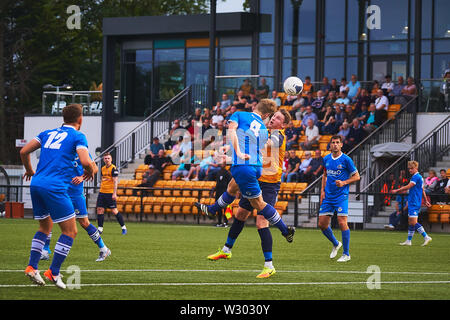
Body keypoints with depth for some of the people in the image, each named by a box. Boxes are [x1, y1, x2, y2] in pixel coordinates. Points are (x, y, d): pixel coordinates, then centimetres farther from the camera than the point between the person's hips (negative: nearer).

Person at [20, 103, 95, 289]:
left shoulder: (48, 133, 19)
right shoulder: (78, 137, 2)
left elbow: (24, 151, 15)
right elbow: (85, 162, -13)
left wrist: (29, 171, 31)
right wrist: (89, 172, 10)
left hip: (36, 184, 7)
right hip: (55, 187, -7)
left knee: (45, 227, 24)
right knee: (70, 231, 2)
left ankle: (31, 267, 12)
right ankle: (53, 272, -4)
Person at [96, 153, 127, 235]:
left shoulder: (113, 168, -9)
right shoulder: (103, 168, 13)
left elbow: (115, 182, -14)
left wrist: (114, 193, -19)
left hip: (110, 193, -7)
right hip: (102, 192, 7)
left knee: (114, 210, -5)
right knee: (100, 209, 0)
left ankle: (123, 227, 6)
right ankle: (100, 229, 5)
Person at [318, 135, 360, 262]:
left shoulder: (346, 159, -7)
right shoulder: (326, 159, 9)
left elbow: (356, 176, -2)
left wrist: (344, 183, -16)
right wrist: (323, 190, 12)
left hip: (341, 196, -6)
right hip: (328, 197, 6)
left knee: (342, 223, -14)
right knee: (322, 224, 3)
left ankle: (346, 254, -4)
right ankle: (336, 244, 29)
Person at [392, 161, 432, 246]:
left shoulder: (416, 177, -14)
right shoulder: (419, 177, 17)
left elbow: (408, 187, -18)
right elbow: (422, 190, 24)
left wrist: (397, 190, -10)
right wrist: (426, 201, 30)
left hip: (414, 203, -10)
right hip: (412, 203, 10)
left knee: (413, 222, -13)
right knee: (410, 222, 12)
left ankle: (426, 237, -14)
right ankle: (409, 241, 16)